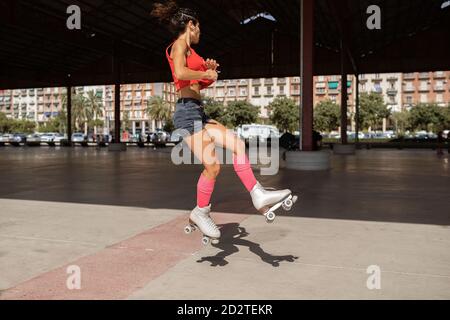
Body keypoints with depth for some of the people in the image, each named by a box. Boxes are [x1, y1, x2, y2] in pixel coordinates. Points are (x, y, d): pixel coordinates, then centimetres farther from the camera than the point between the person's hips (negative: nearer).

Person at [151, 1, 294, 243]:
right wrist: (206, 74, -9)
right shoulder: (180, 44, -3)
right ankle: (200, 213, 10)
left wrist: (208, 71, 11)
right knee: (212, 166, -10)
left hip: (197, 112, 10)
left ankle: (258, 195, -3)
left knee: (237, 144, 0)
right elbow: (180, 73, -24)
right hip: (188, 111, -10)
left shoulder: (185, 50, 25)